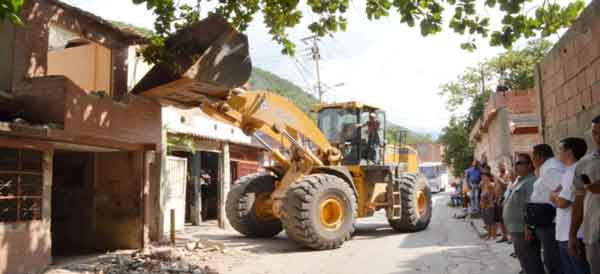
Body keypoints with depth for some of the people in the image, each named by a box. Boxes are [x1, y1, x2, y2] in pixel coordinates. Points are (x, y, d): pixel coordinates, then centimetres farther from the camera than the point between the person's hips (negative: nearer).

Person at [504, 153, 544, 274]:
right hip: (517, 230, 10)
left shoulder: (531, 181, -17)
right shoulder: (520, 181, 16)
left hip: (524, 230, -10)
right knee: (524, 261, 20)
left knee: (531, 264, -2)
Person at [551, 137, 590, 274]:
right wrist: (557, 196, -3)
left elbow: (562, 203, -18)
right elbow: (552, 198, 16)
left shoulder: (576, 171, -15)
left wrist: (555, 195, -1)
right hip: (564, 234, 10)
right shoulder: (567, 172, 15)